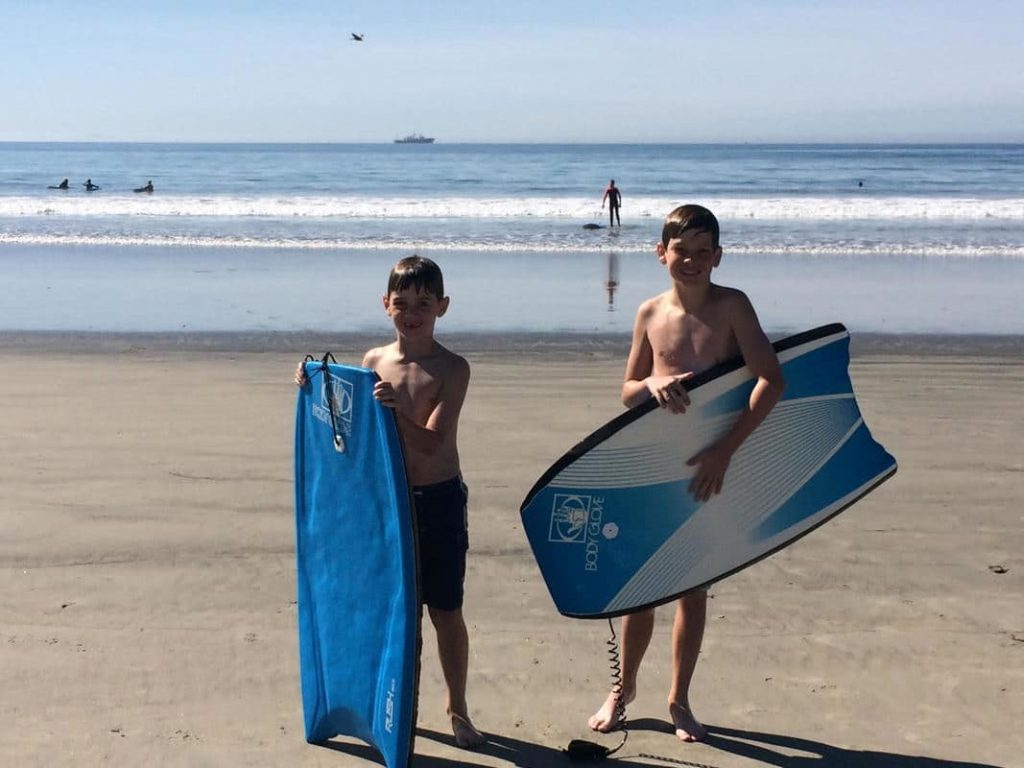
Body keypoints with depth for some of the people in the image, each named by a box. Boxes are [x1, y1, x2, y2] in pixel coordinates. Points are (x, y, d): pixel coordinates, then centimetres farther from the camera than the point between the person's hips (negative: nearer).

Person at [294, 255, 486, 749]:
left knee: (445, 612, 7)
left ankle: (457, 708, 24)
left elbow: (431, 443, -21)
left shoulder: (452, 369, -11)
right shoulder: (374, 361, 1)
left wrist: (394, 411, -38)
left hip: (439, 502, -3)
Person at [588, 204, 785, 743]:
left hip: (709, 466, -2)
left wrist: (726, 450, -24)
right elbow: (627, 393, 5)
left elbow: (772, 381, -19)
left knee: (692, 586, 11)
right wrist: (653, 383, -18)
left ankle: (679, 700, 26)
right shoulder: (650, 313, -1)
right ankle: (624, 687, 30)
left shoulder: (731, 305, -11)